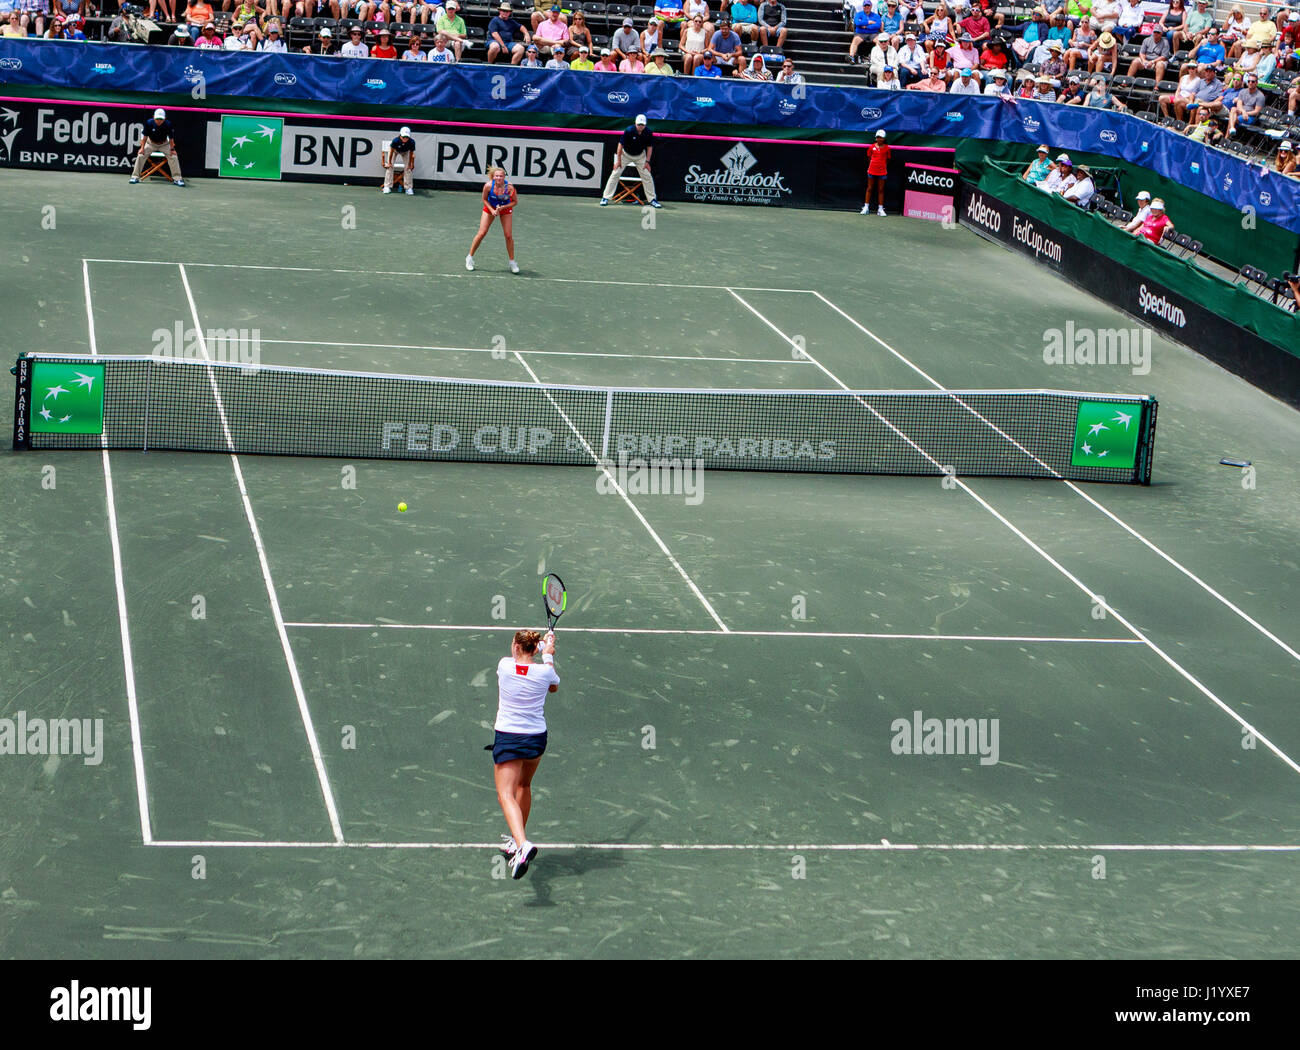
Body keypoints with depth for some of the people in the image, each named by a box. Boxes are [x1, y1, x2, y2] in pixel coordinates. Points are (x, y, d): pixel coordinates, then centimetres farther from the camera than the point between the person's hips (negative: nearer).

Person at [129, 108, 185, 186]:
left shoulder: (168, 124, -28)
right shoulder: (149, 123, -27)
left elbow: (171, 138, -17)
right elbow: (145, 136, -15)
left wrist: (172, 149, -17)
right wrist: (142, 148, -15)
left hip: (164, 144, 0)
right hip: (151, 143, 0)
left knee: (173, 157, -15)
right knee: (141, 155, -14)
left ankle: (177, 178, -5)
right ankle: (135, 177, -2)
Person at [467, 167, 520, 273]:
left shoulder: (509, 187, -30)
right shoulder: (488, 186, -28)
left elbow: (515, 201, -15)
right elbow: (484, 199, -10)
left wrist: (502, 207, -27)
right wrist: (492, 210, -22)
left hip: (506, 208, 0)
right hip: (490, 207, 0)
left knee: (509, 235, -5)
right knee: (481, 233, -3)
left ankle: (512, 262, 9)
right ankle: (470, 257, 13)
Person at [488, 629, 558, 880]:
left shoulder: (504, 665, -8)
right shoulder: (545, 672, -6)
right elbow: (554, 687, 18)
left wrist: (544, 650, 25)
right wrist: (548, 655, 24)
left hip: (507, 737, -3)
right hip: (536, 738, 3)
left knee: (506, 796, -11)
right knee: (524, 786, 28)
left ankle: (522, 845, -34)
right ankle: (518, 839, 41)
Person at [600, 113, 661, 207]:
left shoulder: (648, 133, -19)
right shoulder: (628, 131, -28)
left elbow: (649, 147, -5)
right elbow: (620, 144, -20)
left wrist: (647, 161, -8)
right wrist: (618, 160, -18)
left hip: (640, 156, 2)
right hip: (625, 154, -2)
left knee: (647, 176, -2)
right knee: (615, 174, -8)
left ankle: (652, 199, 10)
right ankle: (605, 198, -3)